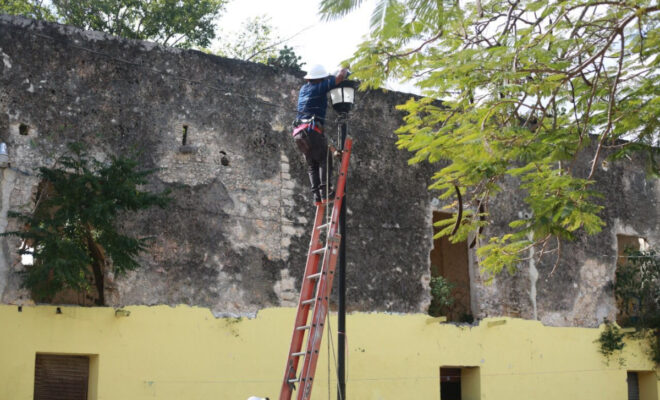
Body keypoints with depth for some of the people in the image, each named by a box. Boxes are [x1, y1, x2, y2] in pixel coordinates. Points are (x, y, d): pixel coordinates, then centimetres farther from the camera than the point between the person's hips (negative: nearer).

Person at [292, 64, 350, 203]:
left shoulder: (304, 89, 21)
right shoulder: (320, 87, 0)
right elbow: (339, 77, -3)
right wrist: (345, 70, 18)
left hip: (298, 133, 7)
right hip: (311, 130, -7)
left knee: (312, 165, 9)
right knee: (324, 160, -5)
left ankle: (317, 194, -2)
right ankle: (325, 191, -18)